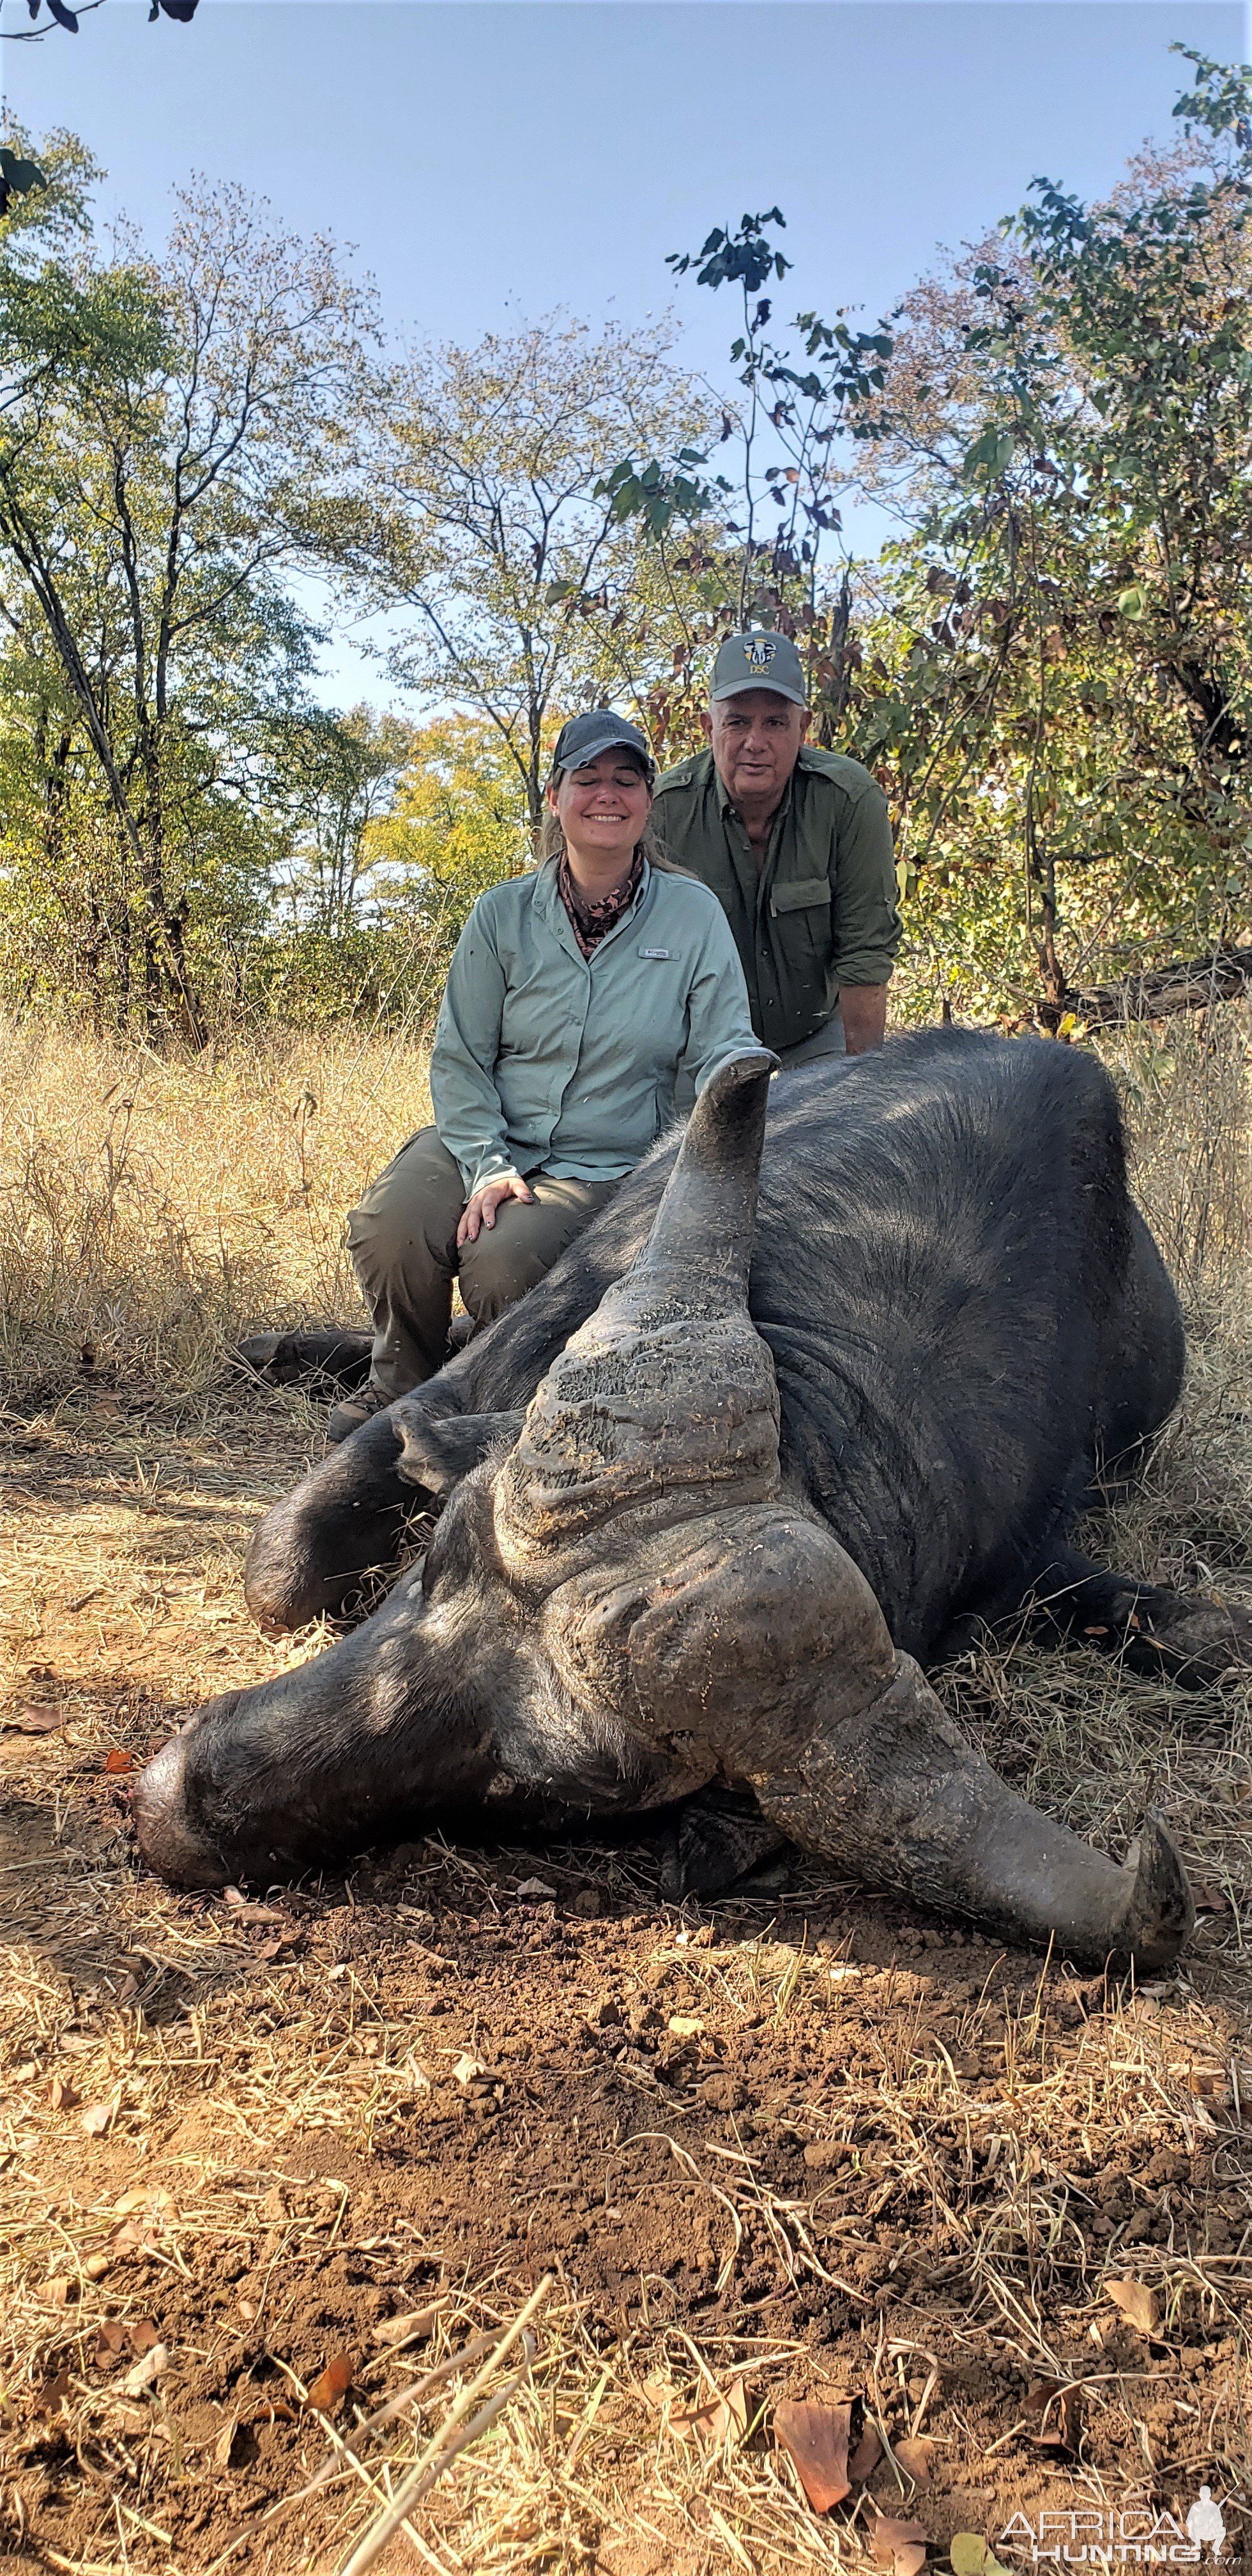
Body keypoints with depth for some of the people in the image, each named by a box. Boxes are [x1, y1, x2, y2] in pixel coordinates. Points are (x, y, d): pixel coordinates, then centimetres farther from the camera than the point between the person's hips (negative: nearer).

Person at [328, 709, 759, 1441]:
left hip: (605, 1168, -2)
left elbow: (725, 1051, -3)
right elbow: (459, 1058, 2)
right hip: (486, 1140, 2)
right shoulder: (504, 914, 3)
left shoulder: (695, 913, 0)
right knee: (391, 1226, -27)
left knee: (503, 1259, -30)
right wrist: (487, 1165, -14)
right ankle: (403, 1383, 5)